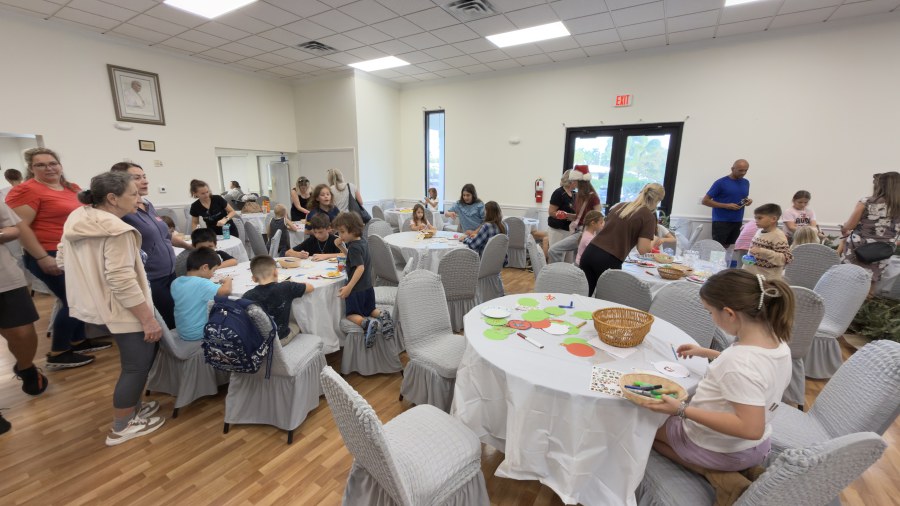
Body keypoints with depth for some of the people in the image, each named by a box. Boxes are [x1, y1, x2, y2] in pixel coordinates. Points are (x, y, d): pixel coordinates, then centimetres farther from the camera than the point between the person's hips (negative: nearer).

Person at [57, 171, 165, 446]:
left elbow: (62, 261, 17)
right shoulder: (115, 230, -25)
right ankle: (121, 427, 20)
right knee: (137, 365, 6)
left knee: (135, 360, 24)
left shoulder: (76, 220, 5)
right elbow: (122, 281, -28)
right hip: (121, 311, -10)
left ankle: (132, 407, 38)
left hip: (92, 308, 10)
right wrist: (148, 319, -24)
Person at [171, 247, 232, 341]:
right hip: (198, 334, -8)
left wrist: (211, 284, 4)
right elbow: (226, 291, -37)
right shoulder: (201, 283, -26)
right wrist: (228, 280, -17)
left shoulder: (175, 283, -2)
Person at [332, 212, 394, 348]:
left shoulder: (354, 247, -21)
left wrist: (349, 287, -32)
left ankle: (367, 323, -19)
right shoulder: (362, 242, 4)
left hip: (357, 288, -8)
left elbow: (360, 267, -29)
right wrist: (342, 247, 8)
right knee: (370, 310, 23)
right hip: (368, 286, 8)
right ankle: (382, 315, -7)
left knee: (351, 314, 9)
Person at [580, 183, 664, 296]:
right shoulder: (649, 216, -1)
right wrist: (653, 243, 14)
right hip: (610, 261, -5)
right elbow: (643, 249, -8)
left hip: (590, 252, 5)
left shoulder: (620, 205, 16)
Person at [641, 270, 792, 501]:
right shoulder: (778, 344, -10)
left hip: (719, 450, -8)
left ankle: (708, 471, 5)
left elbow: (751, 429, -34)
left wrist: (682, 410, -35)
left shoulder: (740, 363, -37)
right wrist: (708, 354, 12)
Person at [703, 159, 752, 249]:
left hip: (738, 222, 6)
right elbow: (705, 201, -10)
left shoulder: (746, 182, 11)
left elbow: (744, 198, 25)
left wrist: (748, 201, 0)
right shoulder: (721, 182, -9)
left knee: (728, 248, 10)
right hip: (721, 222, -6)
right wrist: (726, 206, -18)